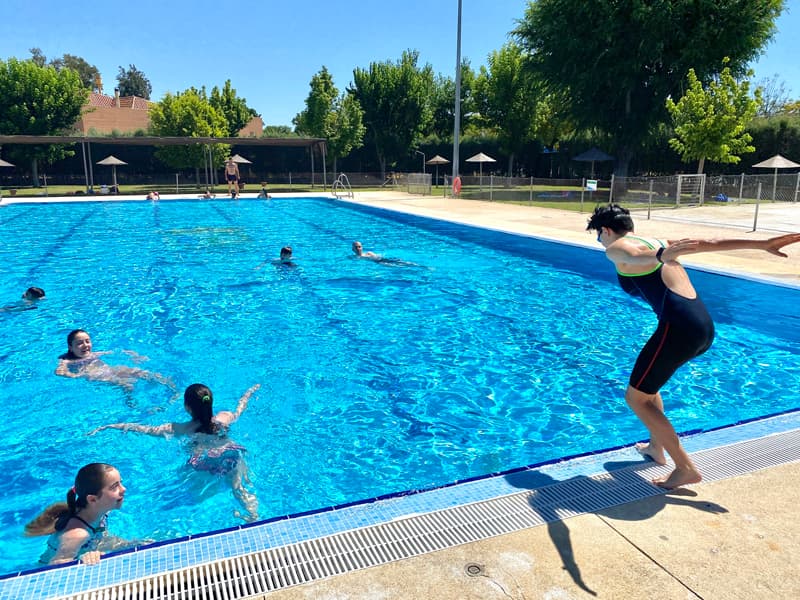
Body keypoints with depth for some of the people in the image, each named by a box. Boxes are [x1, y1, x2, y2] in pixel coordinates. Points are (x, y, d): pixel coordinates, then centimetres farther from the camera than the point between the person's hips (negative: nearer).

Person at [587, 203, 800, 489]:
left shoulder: (616, 247, 0)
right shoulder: (656, 241, 22)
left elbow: (636, 256, -25)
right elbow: (710, 244, 15)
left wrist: (660, 257, -46)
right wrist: (765, 244, 12)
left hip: (679, 327, -9)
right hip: (705, 327, 9)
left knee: (636, 398, 6)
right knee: (645, 380, 29)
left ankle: (686, 469, 7)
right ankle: (656, 447, 40)